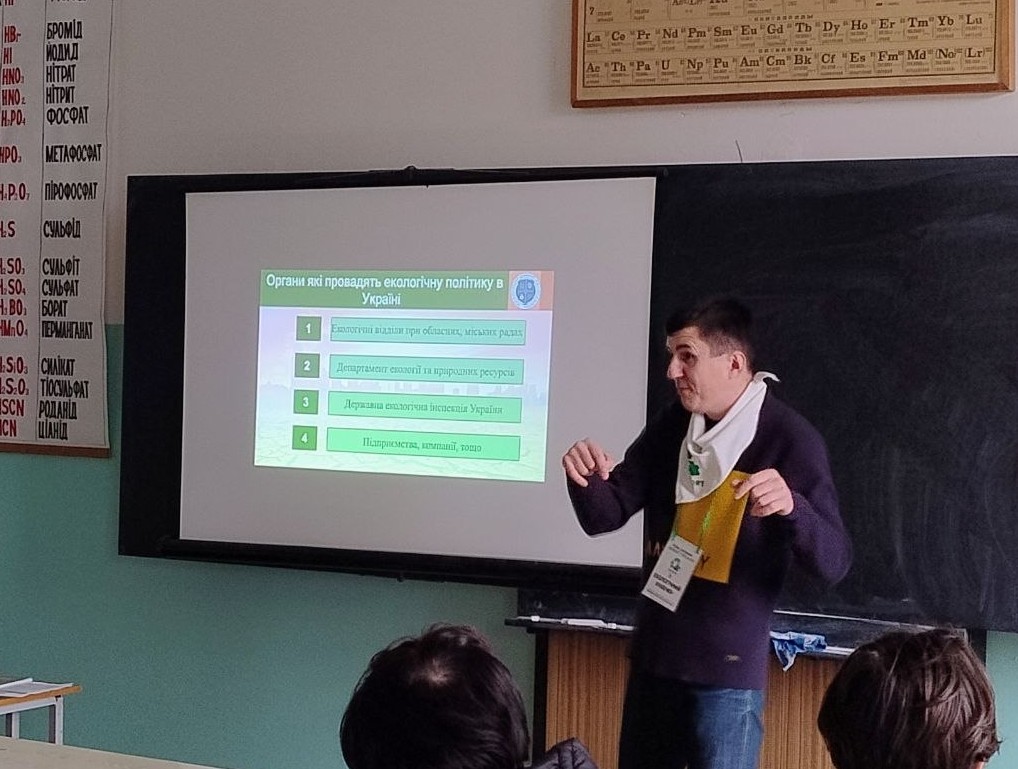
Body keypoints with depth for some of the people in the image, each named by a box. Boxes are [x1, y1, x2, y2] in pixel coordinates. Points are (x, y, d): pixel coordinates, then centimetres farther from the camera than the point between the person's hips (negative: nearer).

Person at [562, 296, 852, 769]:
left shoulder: (789, 440, -12)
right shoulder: (670, 428, 5)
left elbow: (833, 563, -16)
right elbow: (605, 517, 3)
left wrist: (791, 505, -36)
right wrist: (586, 479, -19)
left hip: (727, 669, -5)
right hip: (653, 657, 6)